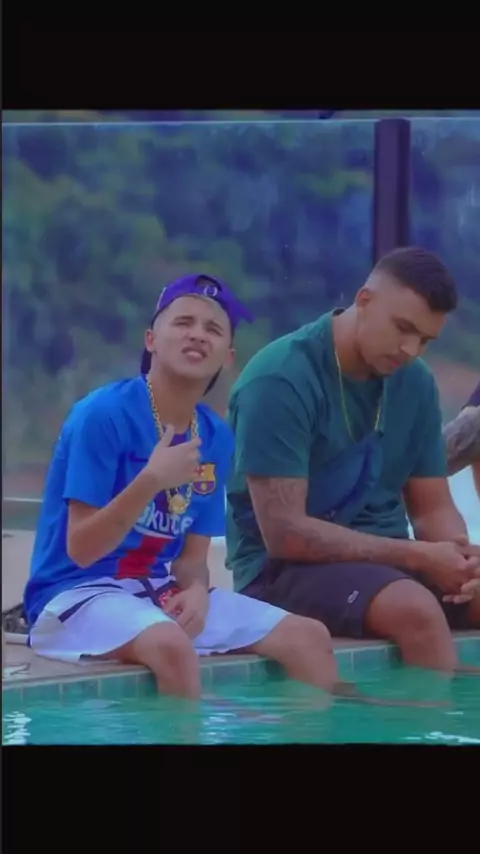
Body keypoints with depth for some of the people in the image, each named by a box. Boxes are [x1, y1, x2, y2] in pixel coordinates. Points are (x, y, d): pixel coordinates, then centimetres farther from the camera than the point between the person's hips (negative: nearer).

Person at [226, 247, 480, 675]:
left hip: (384, 561, 7)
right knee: (415, 609, -33)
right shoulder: (281, 379, -16)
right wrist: (418, 557, -22)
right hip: (285, 568, -7)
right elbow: (285, 533, -20)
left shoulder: (416, 382, 4)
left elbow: (433, 509, 10)